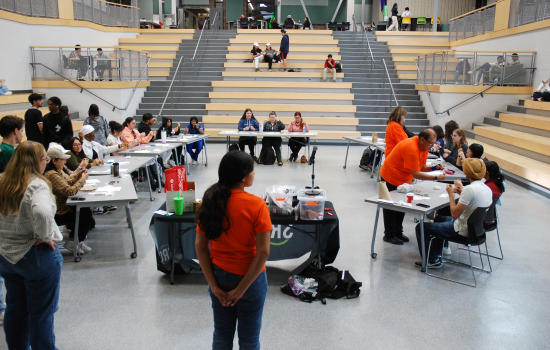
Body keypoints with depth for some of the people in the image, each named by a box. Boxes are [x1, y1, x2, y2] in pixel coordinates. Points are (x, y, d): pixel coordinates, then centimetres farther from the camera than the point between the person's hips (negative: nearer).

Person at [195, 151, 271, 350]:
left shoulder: (211, 201, -7)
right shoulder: (256, 205, -20)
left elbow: (200, 245, -6)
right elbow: (263, 252, -22)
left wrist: (214, 285, -5)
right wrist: (241, 290, -15)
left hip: (219, 275, 4)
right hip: (249, 278, -4)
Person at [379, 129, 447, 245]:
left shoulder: (423, 146, -3)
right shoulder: (411, 148, -33)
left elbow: (421, 167, 3)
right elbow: (416, 174, -32)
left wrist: (434, 168, -15)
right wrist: (436, 178, -30)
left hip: (403, 180, 9)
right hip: (390, 178, -9)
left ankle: (398, 232, 26)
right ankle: (389, 235, 13)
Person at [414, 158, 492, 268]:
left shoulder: (470, 189, -28)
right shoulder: (487, 189, 0)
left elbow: (455, 214, -26)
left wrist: (451, 194, -14)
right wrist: (462, 193, 10)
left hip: (462, 231, -10)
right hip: (475, 228, 10)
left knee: (421, 228, -3)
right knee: (438, 218, 33)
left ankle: (433, 261, 8)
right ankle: (437, 253, 38)